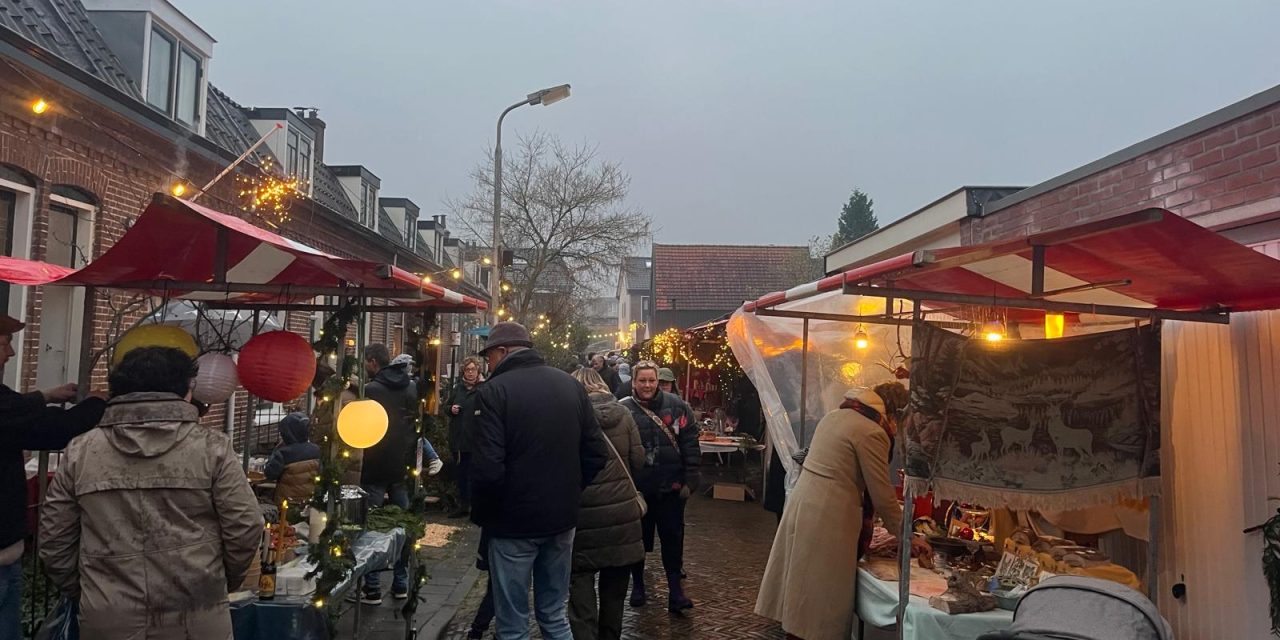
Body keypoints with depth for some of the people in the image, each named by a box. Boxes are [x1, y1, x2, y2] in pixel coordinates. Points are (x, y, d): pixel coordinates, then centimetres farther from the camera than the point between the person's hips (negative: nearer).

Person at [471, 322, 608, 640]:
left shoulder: (495, 390, -13)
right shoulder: (571, 384, 3)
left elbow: (488, 468, -21)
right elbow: (596, 455, 3)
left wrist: (481, 515, -4)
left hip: (514, 521, -5)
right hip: (562, 518, 5)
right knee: (554, 614, 20)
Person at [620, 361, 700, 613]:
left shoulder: (677, 407, -2)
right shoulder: (623, 410, -4)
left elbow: (690, 445, -3)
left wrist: (690, 481, -7)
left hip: (671, 487, 0)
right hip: (637, 488, 0)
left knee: (673, 538, 5)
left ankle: (675, 589, 16)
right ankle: (637, 584, 32)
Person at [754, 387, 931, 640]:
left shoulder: (831, 417, 14)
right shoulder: (871, 433, -10)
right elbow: (882, 496, -9)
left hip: (801, 500, 8)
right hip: (829, 513, -8)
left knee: (801, 574, 18)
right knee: (822, 582, 4)